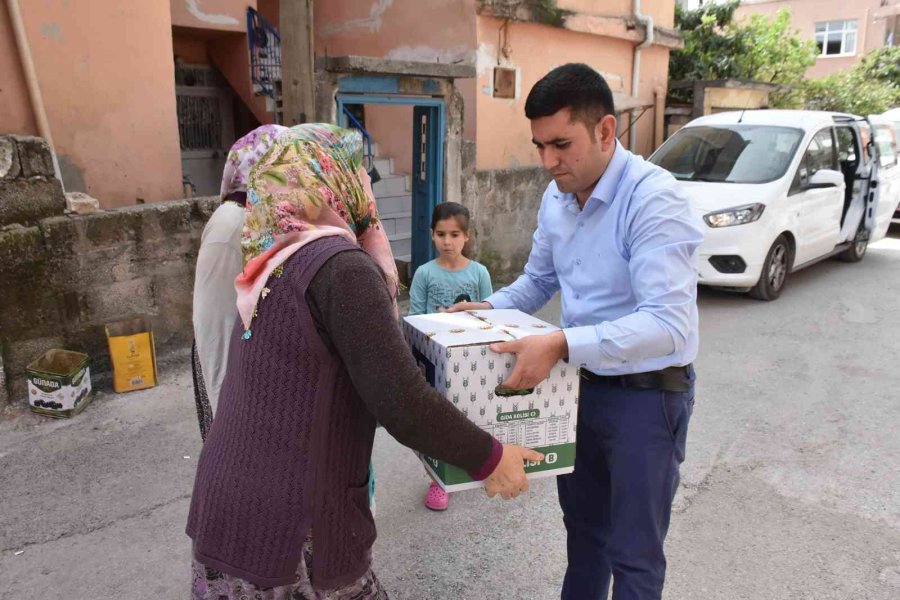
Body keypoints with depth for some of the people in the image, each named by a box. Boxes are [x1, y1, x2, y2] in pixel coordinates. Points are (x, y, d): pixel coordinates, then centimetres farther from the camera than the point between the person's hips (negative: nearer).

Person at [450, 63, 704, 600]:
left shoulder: (653, 198, -24)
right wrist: (489, 309, -1)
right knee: (582, 521, 25)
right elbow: (540, 279, 16)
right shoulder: (556, 197, 1)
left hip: (646, 393, -7)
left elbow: (669, 324, -33)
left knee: (634, 553, 9)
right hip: (582, 384, 7)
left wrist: (562, 346, -41)